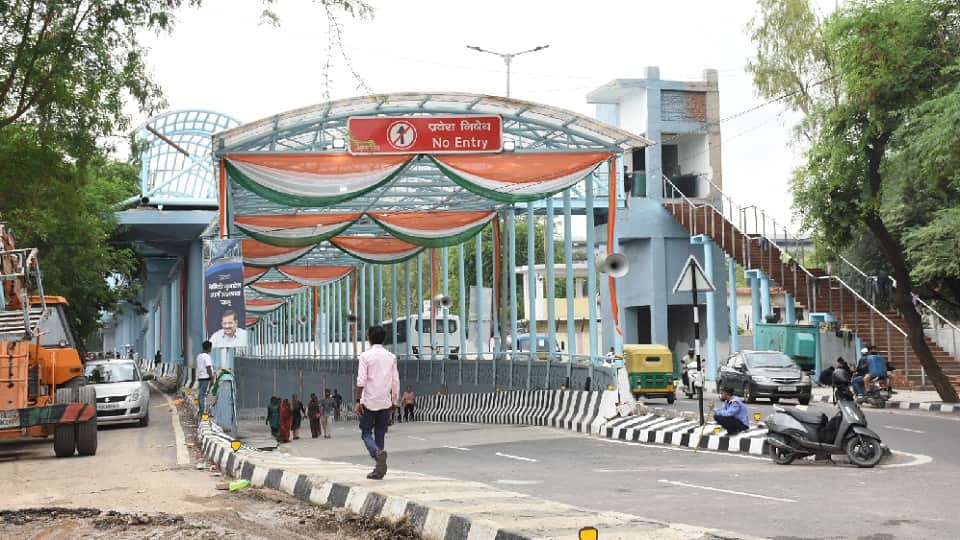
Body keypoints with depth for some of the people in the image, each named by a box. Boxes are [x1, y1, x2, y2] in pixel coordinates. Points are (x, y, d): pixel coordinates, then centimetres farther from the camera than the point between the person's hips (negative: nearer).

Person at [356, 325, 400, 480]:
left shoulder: (366, 355, -6)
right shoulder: (391, 357, 6)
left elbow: (361, 380, -13)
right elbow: (396, 381, 7)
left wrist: (358, 400, -9)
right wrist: (394, 401, 14)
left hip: (369, 402, -4)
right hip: (385, 402, 4)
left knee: (366, 433, 5)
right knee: (380, 434, 12)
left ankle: (378, 453, -24)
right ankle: (379, 469, 10)